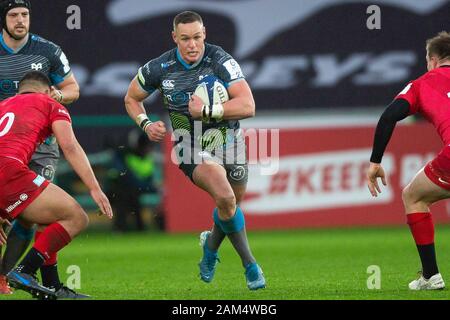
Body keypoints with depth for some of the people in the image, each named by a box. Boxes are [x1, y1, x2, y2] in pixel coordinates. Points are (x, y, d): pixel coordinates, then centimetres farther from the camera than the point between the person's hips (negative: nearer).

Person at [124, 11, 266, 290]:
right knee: (225, 198, -26)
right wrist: (146, 124, -9)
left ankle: (211, 246, 49)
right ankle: (250, 264, -11)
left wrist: (207, 111, -31)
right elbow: (132, 99, 9)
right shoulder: (159, 68, -11)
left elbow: (248, 106, -26)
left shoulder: (220, 61, -18)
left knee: (233, 205, 16)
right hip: (192, 148, -2)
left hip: (228, 140, 2)